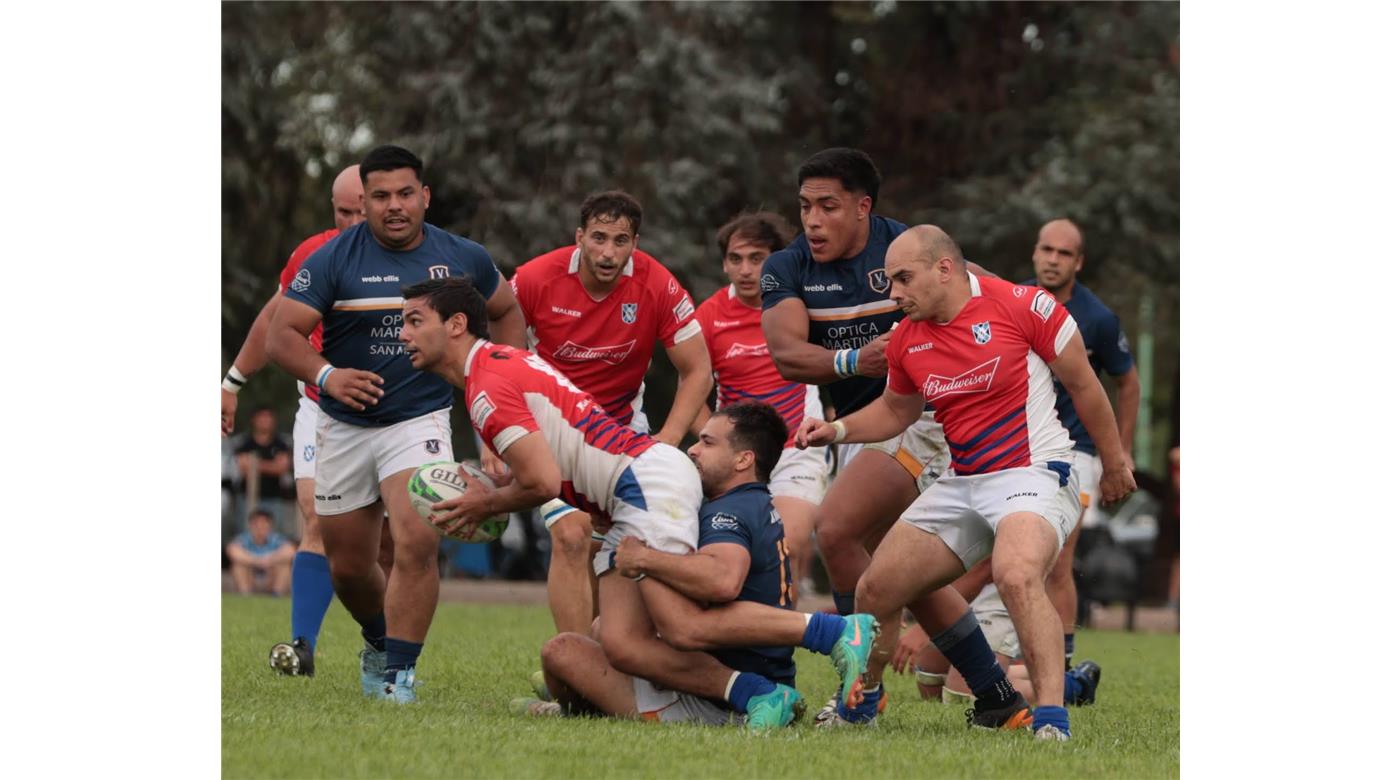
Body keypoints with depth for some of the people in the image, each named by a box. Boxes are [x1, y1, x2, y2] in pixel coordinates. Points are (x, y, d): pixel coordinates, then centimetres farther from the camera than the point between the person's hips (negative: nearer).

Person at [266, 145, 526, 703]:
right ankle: (379, 641, 39)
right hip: (345, 427, 1)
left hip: (420, 421, -1)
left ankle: (399, 673, -14)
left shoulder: (462, 259, 1)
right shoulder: (333, 259, -6)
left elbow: (507, 311, 19)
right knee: (348, 565, 9)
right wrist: (325, 374, -31)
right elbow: (282, 335, -11)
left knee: (417, 541, -22)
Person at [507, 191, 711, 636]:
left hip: (623, 425, 2)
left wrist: (666, 444, -22)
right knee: (571, 536, -18)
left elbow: (697, 371, -10)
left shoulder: (657, 286, -18)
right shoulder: (535, 279, -20)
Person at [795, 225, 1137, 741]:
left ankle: (1053, 722, -36)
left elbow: (1083, 384, -2)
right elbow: (896, 409, 24)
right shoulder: (907, 341, 5)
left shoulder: (1021, 306, -13)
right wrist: (837, 430, 7)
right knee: (875, 590, 4)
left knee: (1016, 577, -36)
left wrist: (1114, 464, 5)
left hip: (1034, 474, -7)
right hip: (961, 484, 7)